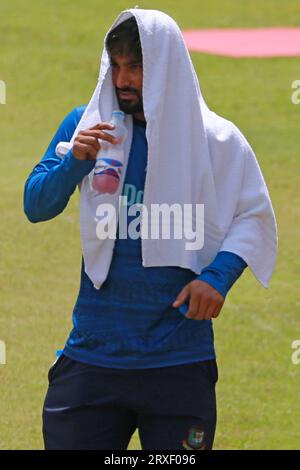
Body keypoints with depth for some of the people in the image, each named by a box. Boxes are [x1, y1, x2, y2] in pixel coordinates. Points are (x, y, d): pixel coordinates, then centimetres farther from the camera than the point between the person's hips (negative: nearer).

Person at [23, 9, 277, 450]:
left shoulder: (215, 139, -2)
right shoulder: (85, 125, 5)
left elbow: (253, 218, 2)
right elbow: (35, 207, 4)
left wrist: (218, 274, -16)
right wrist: (75, 161, -15)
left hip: (179, 363, -2)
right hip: (91, 356, 2)